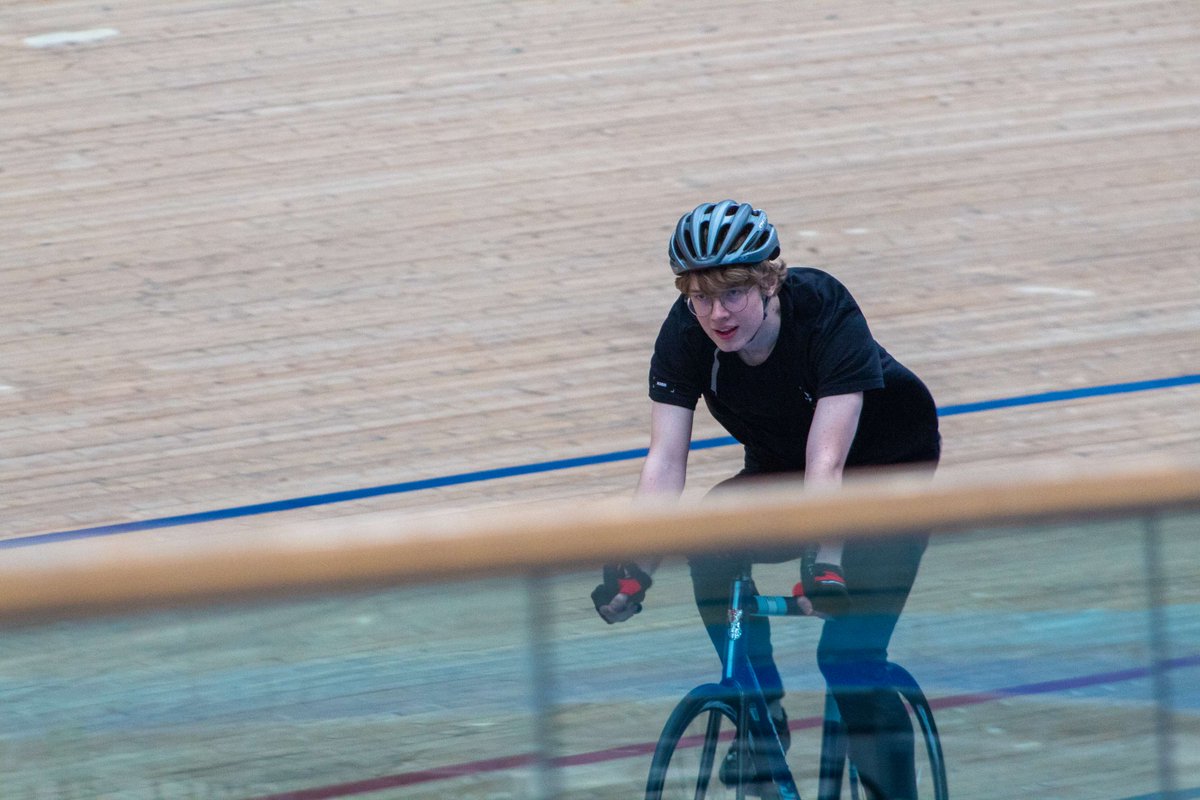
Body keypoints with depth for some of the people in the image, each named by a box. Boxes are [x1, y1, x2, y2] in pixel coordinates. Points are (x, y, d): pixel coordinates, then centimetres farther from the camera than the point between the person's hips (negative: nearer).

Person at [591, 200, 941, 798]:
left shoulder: (826, 315, -34)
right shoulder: (686, 334, -23)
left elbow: (827, 460, -41)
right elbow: (666, 457, -28)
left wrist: (823, 563, -53)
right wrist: (636, 564, -41)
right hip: (780, 469, 4)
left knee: (851, 654, -20)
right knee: (711, 543, -27)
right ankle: (762, 717, -8)